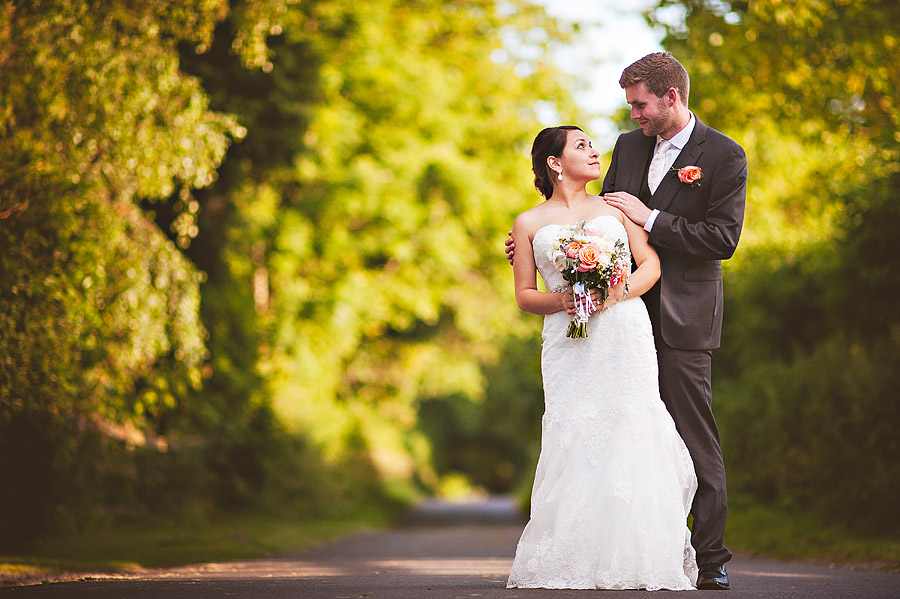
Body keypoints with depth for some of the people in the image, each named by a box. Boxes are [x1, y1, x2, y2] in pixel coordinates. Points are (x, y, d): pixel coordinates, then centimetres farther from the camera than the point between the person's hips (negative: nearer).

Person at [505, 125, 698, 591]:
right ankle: (574, 562, -9)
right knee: (575, 442, -13)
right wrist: (562, 300, -9)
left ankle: (638, 559, -8)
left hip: (625, 331, 0)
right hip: (568, 343, 0)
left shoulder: (616, 207, 17)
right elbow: (524, 294, 12)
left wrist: (616, 292, -9)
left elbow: (651, 264, 10)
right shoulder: (529, 223, 14)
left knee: (631, 438, -11)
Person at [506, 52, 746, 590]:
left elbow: (723, 239, -12)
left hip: (683, 321, -5)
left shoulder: (725, 156, -4)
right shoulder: (629, 146, 13)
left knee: (695, 437, -5)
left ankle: (711, 560, -1)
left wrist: (650, 219, -13)